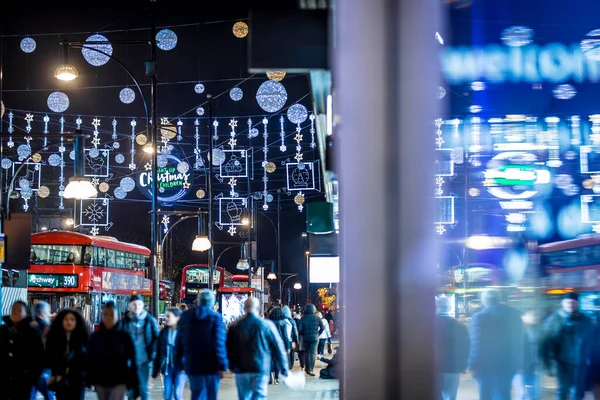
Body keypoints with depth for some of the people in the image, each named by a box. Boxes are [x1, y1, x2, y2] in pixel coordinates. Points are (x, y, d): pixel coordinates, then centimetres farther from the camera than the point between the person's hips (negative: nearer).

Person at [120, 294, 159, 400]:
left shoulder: (150, 320, 0)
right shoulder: (125, 321, 4)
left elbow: (157, 338, 3)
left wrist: (152, 353, -6)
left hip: (144, 360, -2)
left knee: (143, 388, 1)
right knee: (130, 388, 9)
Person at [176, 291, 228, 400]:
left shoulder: (185, 317, 6)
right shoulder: (215, 318, -9)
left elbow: (180, 342, 10)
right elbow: (219, 344, -15)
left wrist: (178, 362, 16)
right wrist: (222, 365, -14)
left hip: (192, 365, 4)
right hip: (211, 366, -4)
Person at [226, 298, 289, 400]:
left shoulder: (234, 326, 0)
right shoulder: (267, 325, -6)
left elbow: (229, 348, 7)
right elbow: (278, 348, -3)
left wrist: (232, 366, 20)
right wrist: (284, 369, 4)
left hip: (241, 370, 3)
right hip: (260, 369, -3)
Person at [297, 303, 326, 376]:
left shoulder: (303, 318, -4)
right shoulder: (317, 318, -3)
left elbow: (299, 328, -10)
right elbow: (323, 327, -4)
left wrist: (303, 334, 5)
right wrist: (318, 334, 8)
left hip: (305, 338, 1)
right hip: (315, 338, -1)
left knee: (306, 353, 14)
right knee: (313, 353, -2)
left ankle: (307, 369, 20)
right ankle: (310, 370, -12)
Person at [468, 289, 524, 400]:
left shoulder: (480, 316, -9)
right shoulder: (514, 315, 7)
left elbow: (476, 343, -12)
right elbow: (519, 341, 10)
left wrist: (473, 366, -9)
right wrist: (518, 364, 14)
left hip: (485, 365, -4)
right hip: (507, 365, 4)